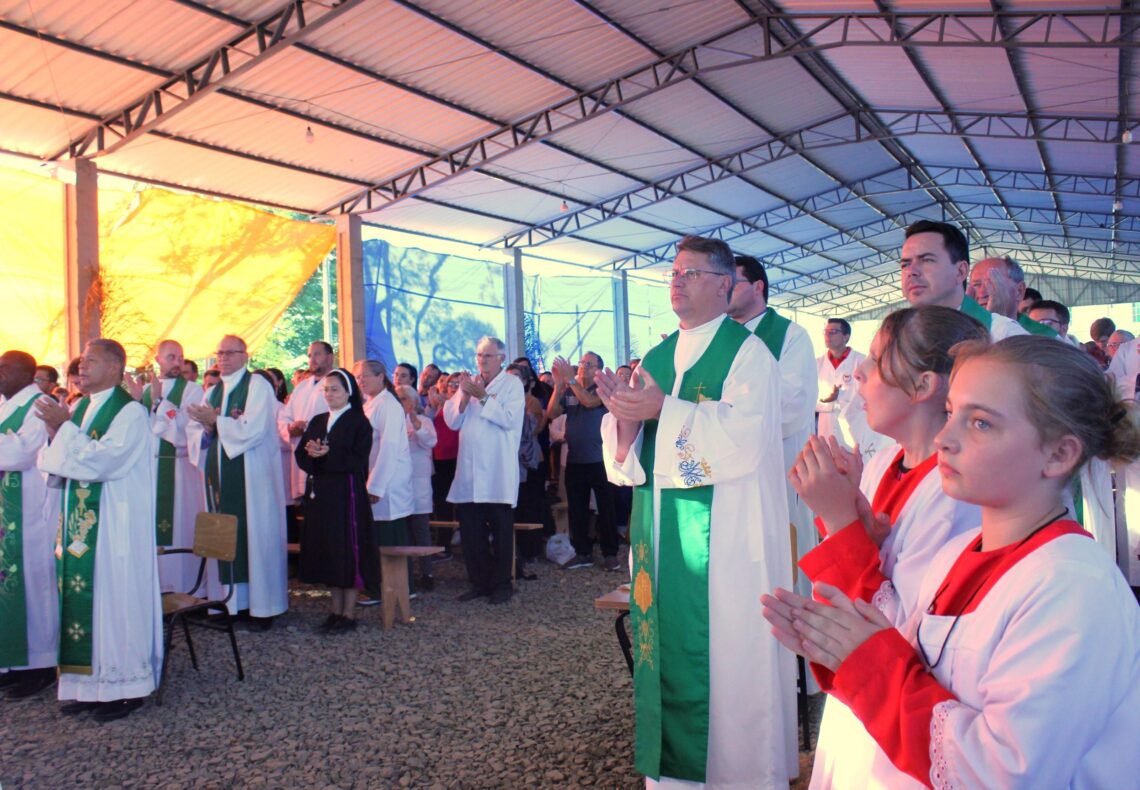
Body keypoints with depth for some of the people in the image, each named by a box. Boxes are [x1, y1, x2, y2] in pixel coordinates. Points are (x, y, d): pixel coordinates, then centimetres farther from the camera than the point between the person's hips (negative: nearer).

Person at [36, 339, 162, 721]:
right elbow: (61, 462, 14)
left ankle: (125, 686, 9)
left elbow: (104, 459, -21)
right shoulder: (80, 409, 13)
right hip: (80, 523, 7)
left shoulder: (131, 411, -10)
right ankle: (90, 683, 19)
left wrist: (65, 428, -17)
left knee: (115, 598, -2)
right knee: (82, 599, 9)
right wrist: (55, 433, -2)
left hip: (114, 524, -7)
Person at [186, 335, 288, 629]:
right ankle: (232, 601, 15)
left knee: (255, 536, -2)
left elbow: (254, 430, -15)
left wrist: (216, 421, -14)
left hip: (251, 475, -6)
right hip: (220, 475, 6)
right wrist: (207, 430, -9)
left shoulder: (258, 386, -4)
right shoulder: (212, 392, 17)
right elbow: (194, 431, 12)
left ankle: (262, 606, 5)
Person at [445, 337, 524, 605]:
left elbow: (509, 419, -16)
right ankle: (479, 582, 21)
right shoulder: (468, 383, 13)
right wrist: (465, 395, -8)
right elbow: (452, 421, 6)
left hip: (498, 472, -4)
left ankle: (501, 584, 15)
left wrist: (482, 396, -17)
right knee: (470, 530, 8)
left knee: (501, 530, 4)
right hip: (469, 470, 5)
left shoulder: (512, 384, -1)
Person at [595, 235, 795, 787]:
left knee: (724, 647, 2)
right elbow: (630, 454, 10)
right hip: (661, 530, 6)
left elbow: (745, 434, -20)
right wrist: (624, 417, -11)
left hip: (723, 533, -6)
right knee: (667, 638, 11)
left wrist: (663, 409, -22)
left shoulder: (747, 352, -5)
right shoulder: (656, 359, 14)